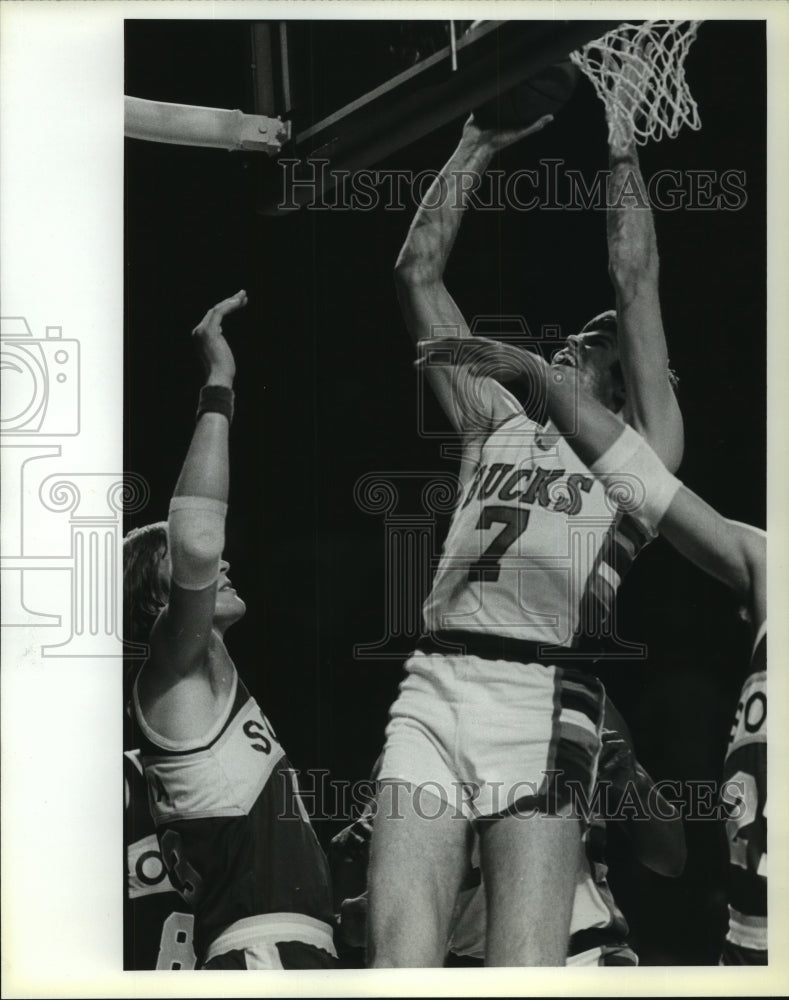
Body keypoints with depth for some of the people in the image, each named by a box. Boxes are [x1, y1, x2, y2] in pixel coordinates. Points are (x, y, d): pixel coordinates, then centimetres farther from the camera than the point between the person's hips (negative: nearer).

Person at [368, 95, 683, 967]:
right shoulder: (497, 425, 27)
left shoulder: (643, 447, 17)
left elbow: (635, 283, 12)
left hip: (545, 701, -3)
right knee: (399, 964, -13)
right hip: (434, 686, 3)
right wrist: (478, 148, 28)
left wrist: (621, 162, 22)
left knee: (526, 972, -14)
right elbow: (417, 272, 26)